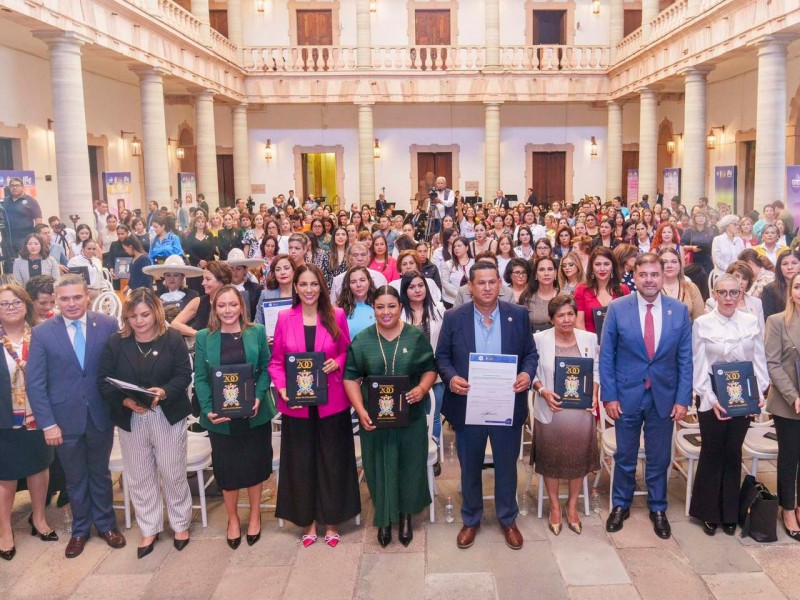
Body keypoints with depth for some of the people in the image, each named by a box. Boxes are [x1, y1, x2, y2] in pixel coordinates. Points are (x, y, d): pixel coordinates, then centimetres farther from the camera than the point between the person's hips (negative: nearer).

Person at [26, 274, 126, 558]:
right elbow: (35, 382, -6)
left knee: (100, 473, 18)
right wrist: (47, 423, -9)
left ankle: (106, 523, 36)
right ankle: (80, 529, 35)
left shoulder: (108, 325, -6)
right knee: (75, 478, 16)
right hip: (65, 419, 0)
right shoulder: (42, 333, -6)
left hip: (100, 415, 0)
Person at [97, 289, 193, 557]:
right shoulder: (115, 343, -1)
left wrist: (164, 391, -25)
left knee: (173, 474, 8)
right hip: (130, 419, 2)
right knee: (139, 477, 12)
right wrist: (124, 400, -20)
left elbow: (184, 375, -7)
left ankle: (181, 524, 27)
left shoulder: (173, 339, -5)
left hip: (168, 416, -2)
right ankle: (149, 528, 28)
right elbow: (103, 380, -3)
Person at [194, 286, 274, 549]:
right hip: (221, 416, 0)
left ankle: (255, 514, 34)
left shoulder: (257, 332, -1)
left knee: (255, 464, 12)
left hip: (254, 414, 0)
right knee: (227, 468, 11)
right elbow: (200, 378, -2)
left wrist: (258, 397, -16)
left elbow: (266, 368, -1)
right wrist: (208, 409, -15)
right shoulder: (203, 337, -2)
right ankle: (232, 518, 33)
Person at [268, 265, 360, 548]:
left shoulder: (336, 316, -2)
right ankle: (308, 521, 28)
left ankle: (331, 521, 27)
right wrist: (282, 388, -13)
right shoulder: (285, 318, -1)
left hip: (331, 403, 0)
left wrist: (337, 363, -15)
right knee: (301, 463, 10)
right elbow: (276, 361, 2)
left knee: (333, 461, 9)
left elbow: (347, 352, 7)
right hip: (296, 405, 1)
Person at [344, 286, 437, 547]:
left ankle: (406, 516, 33)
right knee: (380, 467, 10)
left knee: (409, 465, 11)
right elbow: (351, 378, 0)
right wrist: (360, 410, -12)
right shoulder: (361, 340, -1)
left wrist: (422, 388, -17)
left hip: (411, 416, 0)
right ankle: (384, 518, 29)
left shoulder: (417, 337, -2)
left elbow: (430, 369, 4)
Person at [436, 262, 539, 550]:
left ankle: (508, 519, 37)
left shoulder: (518, 315, -2)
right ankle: (471, 520, 35)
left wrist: (527, 373, -17)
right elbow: (442, 356, 0)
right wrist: (450, 377, -19)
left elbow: (531, 353, 3)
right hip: (467, 405, 0)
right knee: (470, 467, 15)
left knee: (506, 465, 15)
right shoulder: (454, 318, -5)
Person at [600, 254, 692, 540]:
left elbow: (685, 359, 1)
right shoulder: (617, 308, -7)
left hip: (664, 396, 1)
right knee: (625, 456, 13)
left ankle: (658, 509, 32)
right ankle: (621, 505, 32)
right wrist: (609, 395, -8)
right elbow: (606, 356, -4)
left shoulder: (679, 310, -2)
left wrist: (683, 398, -4)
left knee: (660, 458, 13)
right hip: (627, 395, -1)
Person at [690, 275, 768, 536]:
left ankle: (730, 514, 25)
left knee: (733, 455, 11)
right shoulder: (701, 324, -6)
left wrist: (759, 394, -6)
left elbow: (759, 362, 5)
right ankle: (708, 513, 22)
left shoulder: (751, 322, 1)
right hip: (712, 401, -2)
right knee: (712, 455, 7)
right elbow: (699, 367, -6)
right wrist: (711, 399, -14)